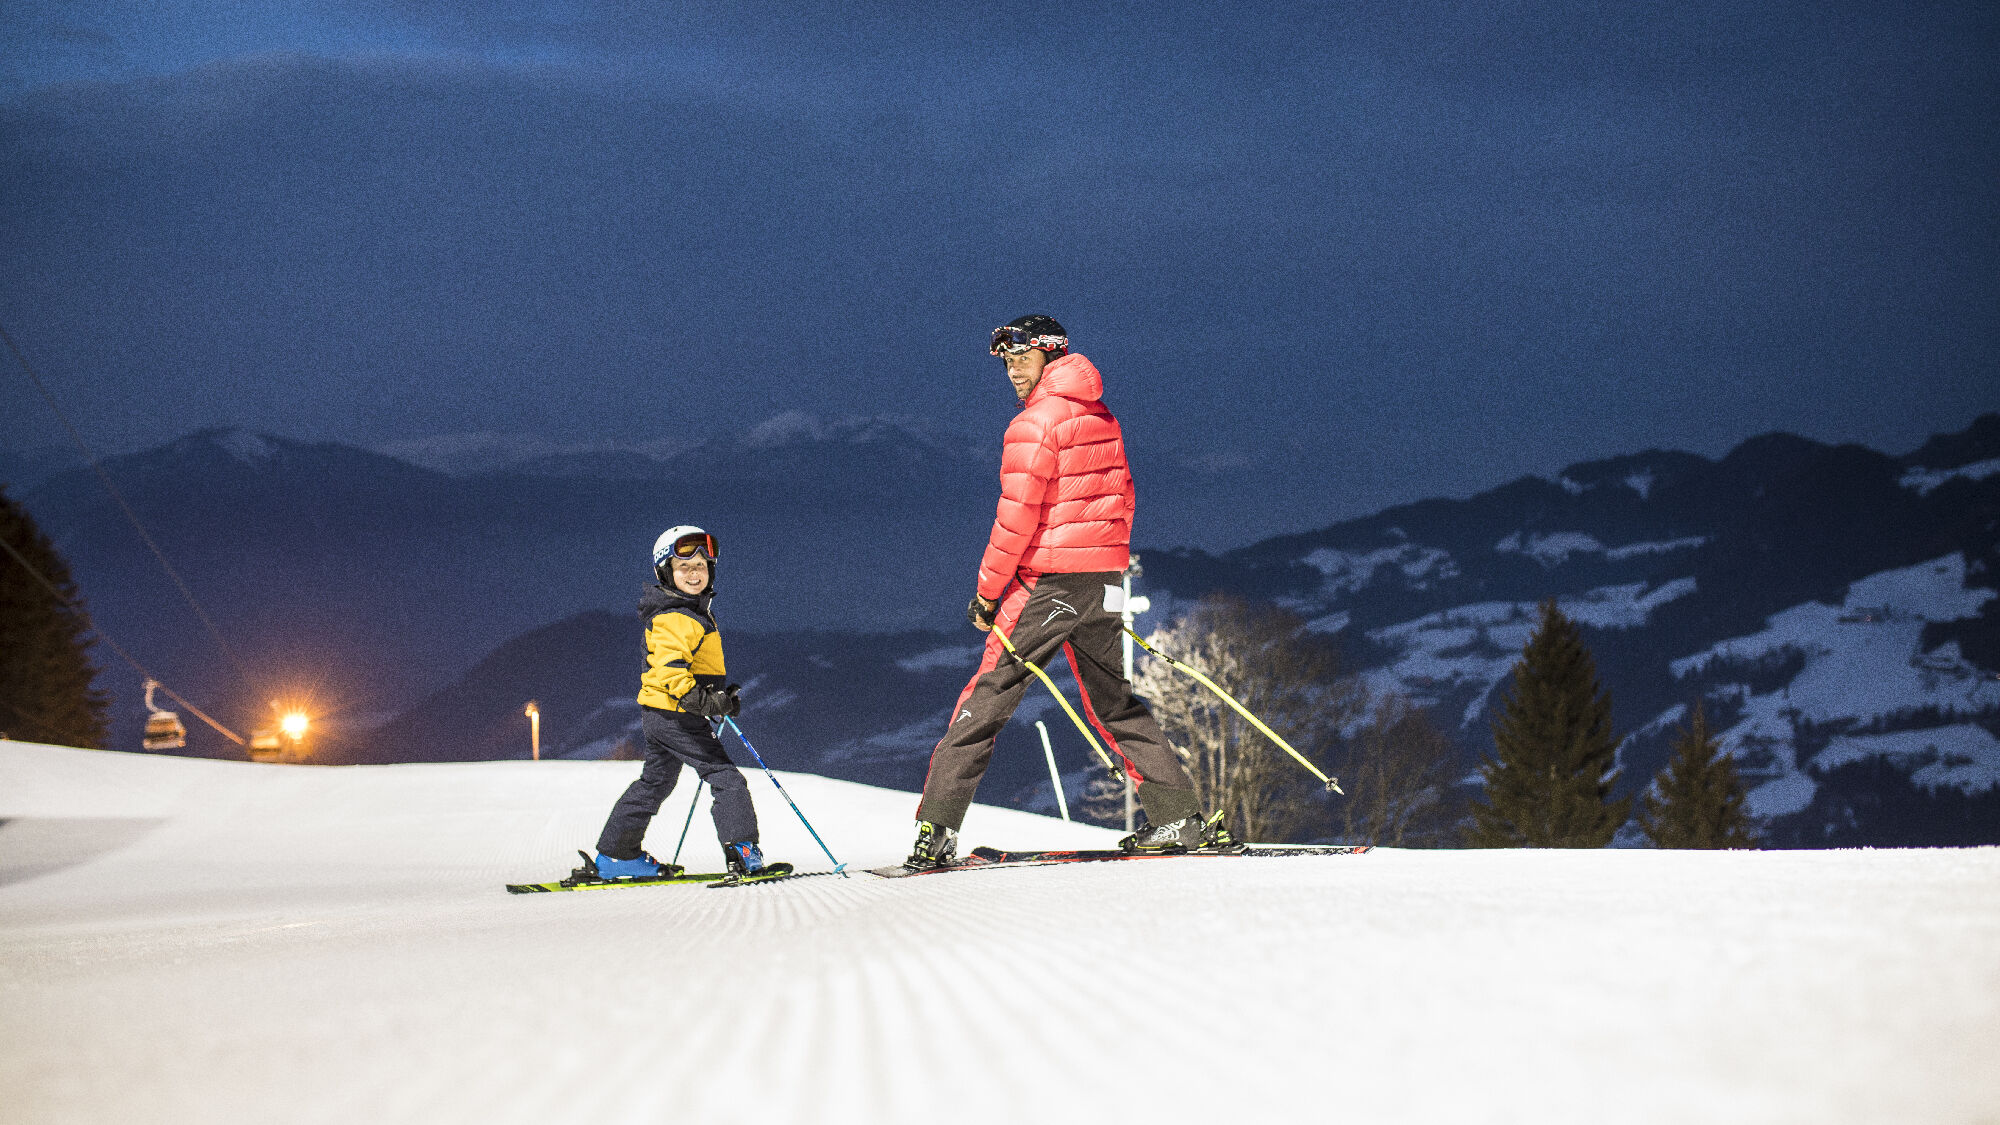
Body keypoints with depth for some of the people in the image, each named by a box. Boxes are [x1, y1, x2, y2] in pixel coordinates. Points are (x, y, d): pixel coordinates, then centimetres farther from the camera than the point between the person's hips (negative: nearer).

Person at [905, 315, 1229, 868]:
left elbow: (1017, 518, -15)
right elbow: (1121, 500, 17)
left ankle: (937, 828, -7)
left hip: (1046, 582, -7)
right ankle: (1180, 815, 12)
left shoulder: (1034, 424, -12)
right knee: (1112, 700, 17)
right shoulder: (1102, 418, 12)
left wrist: (986, 594, -8)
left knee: (987, 697, -3)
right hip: (1104, 580, 7)